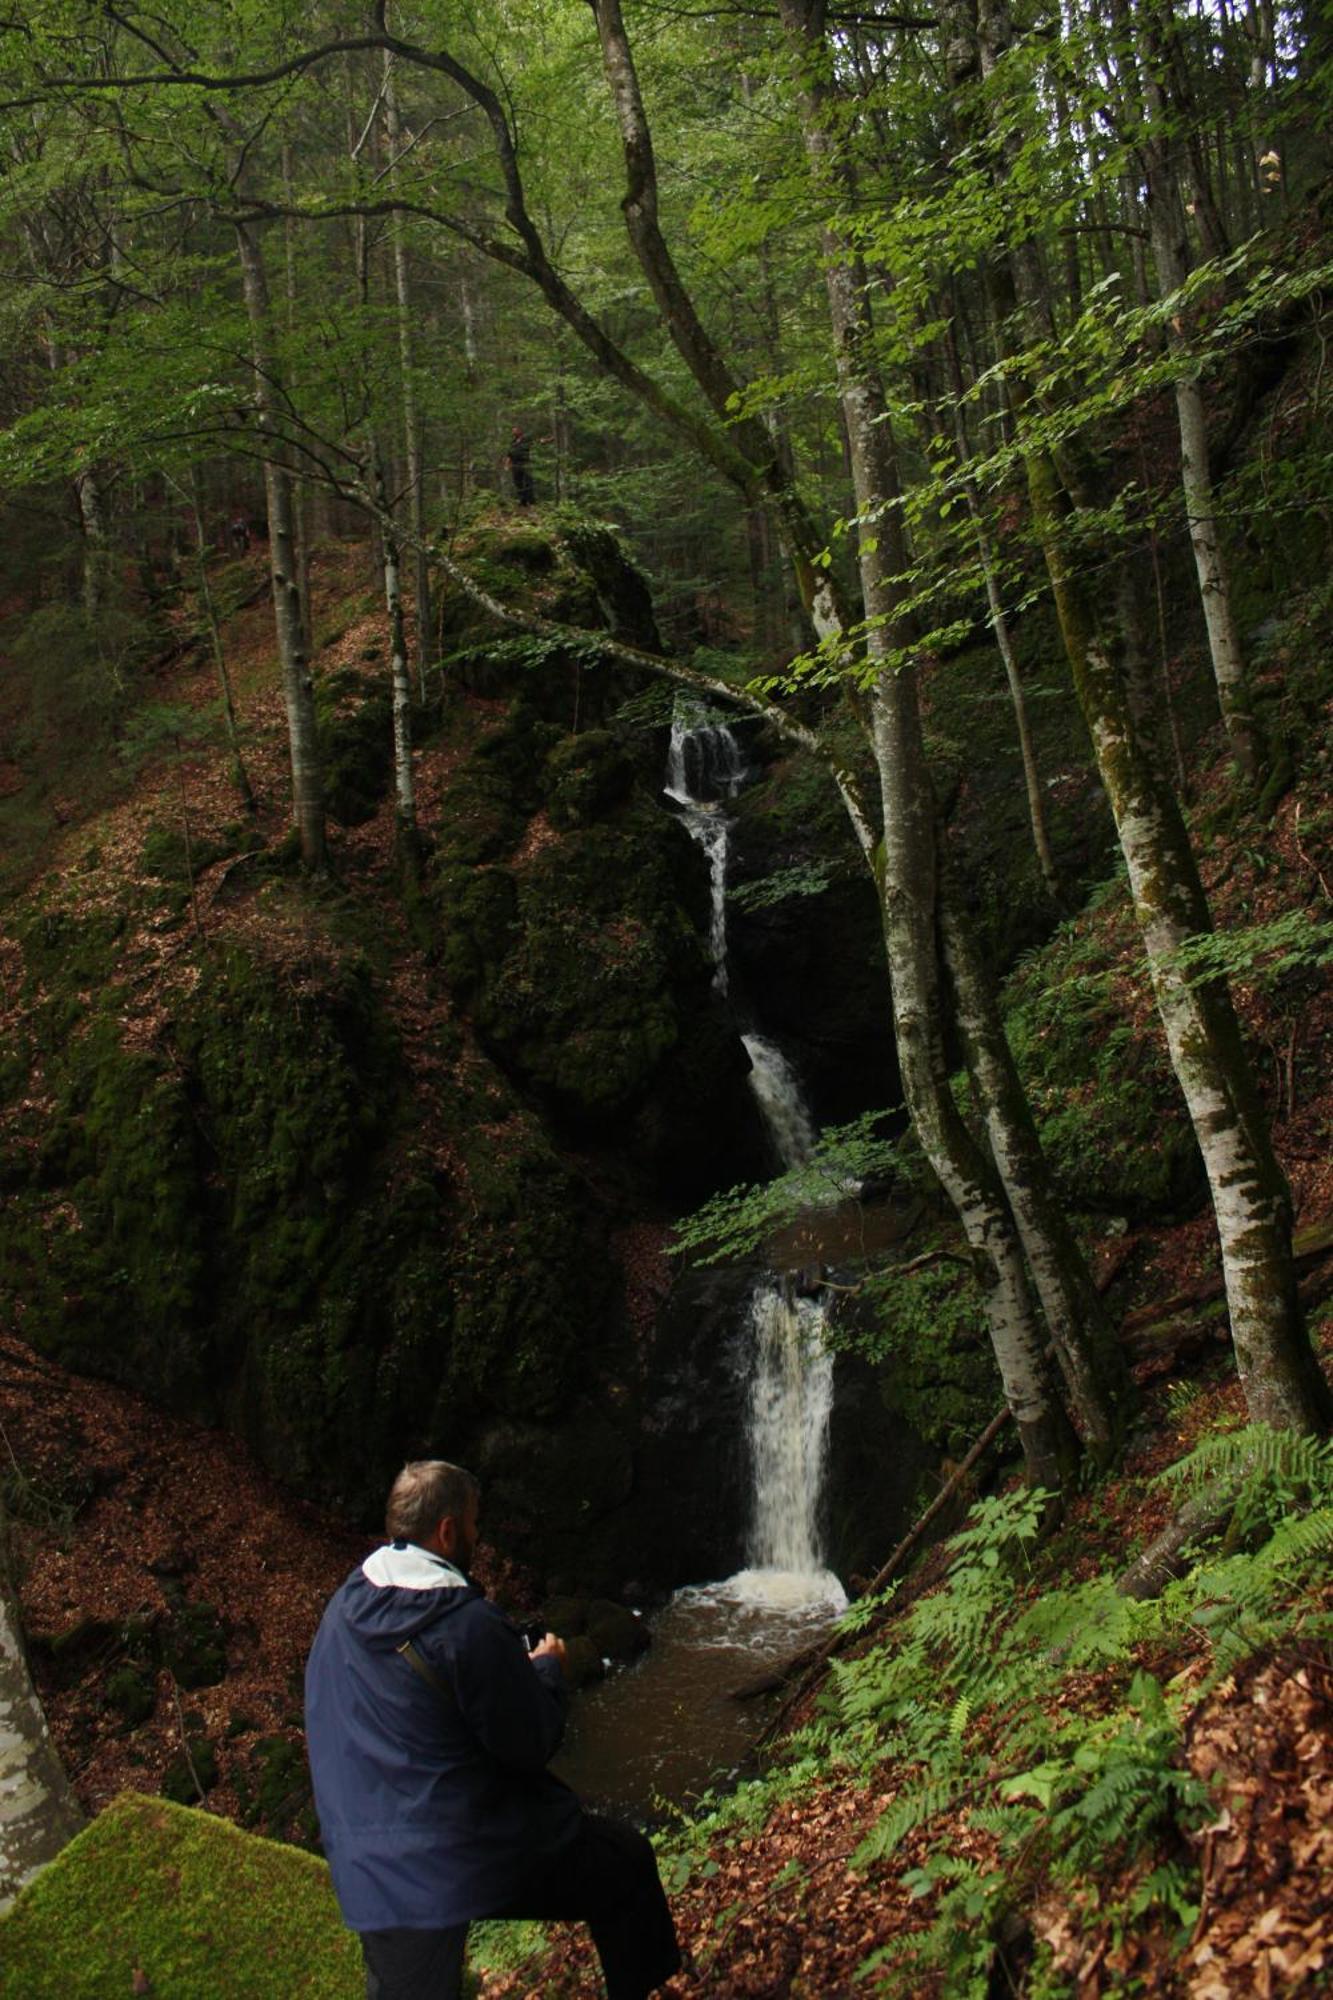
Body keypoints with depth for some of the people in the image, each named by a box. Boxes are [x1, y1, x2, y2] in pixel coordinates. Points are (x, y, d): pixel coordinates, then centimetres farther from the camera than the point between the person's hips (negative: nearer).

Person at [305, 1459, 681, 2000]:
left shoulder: (342, 1608, 0)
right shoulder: (468, 1626, -21)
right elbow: (531, 1747, -15)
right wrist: (548, 1668, 5)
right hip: (480, 1856, -6)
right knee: (627, 1862, 16)